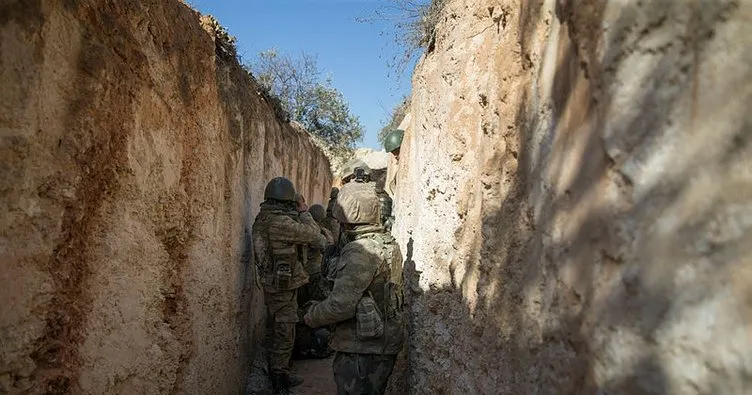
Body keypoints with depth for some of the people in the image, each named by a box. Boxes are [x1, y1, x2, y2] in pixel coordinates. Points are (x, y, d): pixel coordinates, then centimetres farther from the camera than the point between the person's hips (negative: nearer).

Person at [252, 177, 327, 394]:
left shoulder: (263, 218, 6)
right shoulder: (281, 223, -25)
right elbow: (312, 233, -17)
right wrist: (304, 212, -4)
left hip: (271, 282, 10)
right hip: (284, 285, -10)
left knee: (275, 330, 20)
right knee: (284, 333, 1)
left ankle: (276, 373, 34)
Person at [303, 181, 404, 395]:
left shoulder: (360, 251, -23)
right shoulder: (390, 243, 7)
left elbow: (341, 304, -26)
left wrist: (312, 316, -8)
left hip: (362, 349, -9)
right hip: (385, 344, 9)